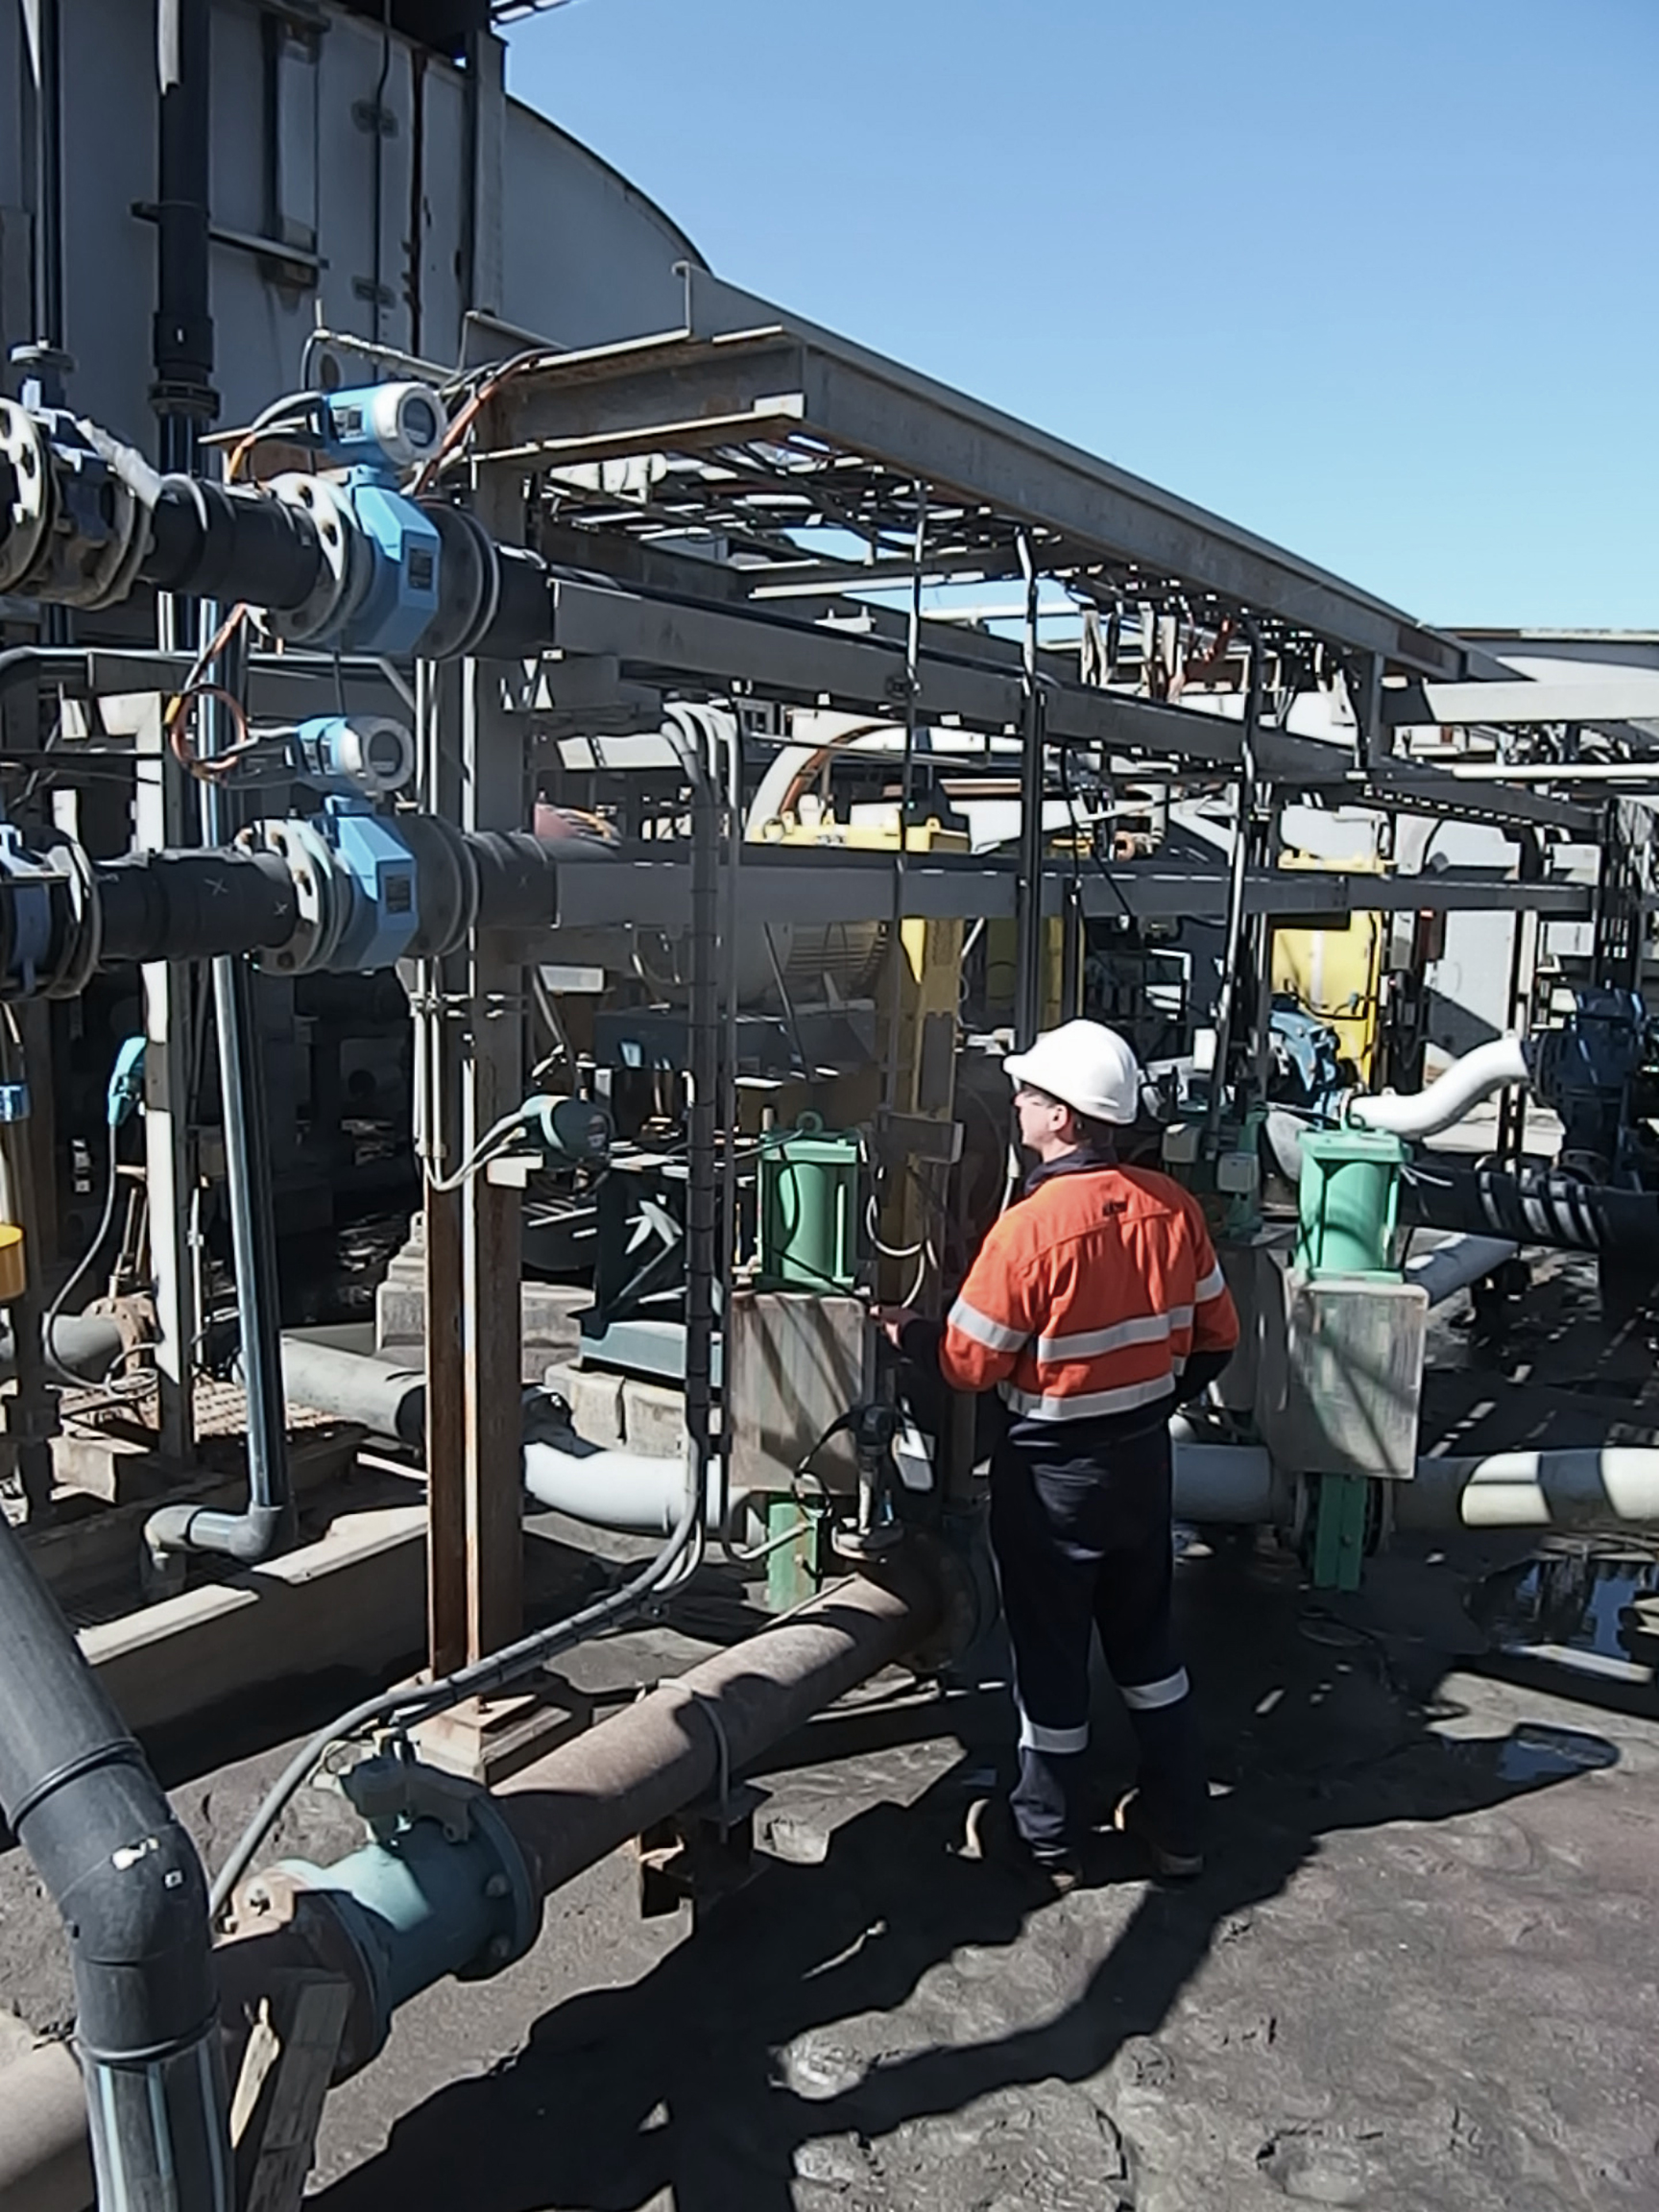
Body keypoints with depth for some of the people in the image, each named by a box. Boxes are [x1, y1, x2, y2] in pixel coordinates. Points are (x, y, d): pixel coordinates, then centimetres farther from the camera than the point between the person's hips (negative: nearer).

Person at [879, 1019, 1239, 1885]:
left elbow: (967, 1364, -16)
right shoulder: (1172, 1206, -7)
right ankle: (1177, 1824, 31)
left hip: (1053, 1471, -5)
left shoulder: (1029, 1228, -24)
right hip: (1145, 1456, 6)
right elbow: (1216, 1337, 3)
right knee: (1144, 1635, 21)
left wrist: (906, 1330, 3)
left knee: (1051, 1650, 11)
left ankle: (1048, 1838, 27)